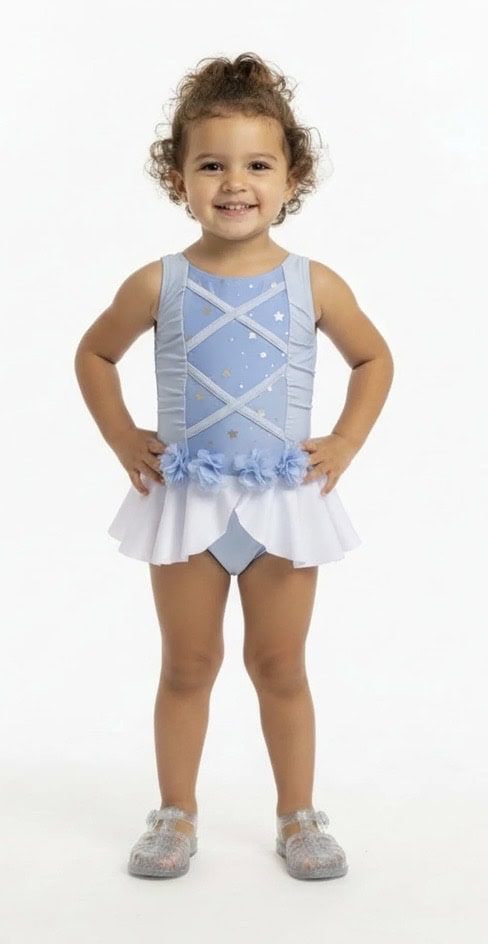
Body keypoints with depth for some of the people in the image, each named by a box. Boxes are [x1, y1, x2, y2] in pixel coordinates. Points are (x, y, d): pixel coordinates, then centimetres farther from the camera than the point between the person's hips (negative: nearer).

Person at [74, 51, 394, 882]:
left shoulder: (314, 284, -6)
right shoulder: (159, 284, -6)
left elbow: (375, 358, 9)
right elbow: (94, 355, 9)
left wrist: (345, 444, 0)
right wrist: (123, 440, 1)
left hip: (286, 501, 0)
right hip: (185, 501, 0)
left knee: (280, 667, 11)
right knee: (187, 666, 12)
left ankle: (298, 816, 26)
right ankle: (176, 813, 27)